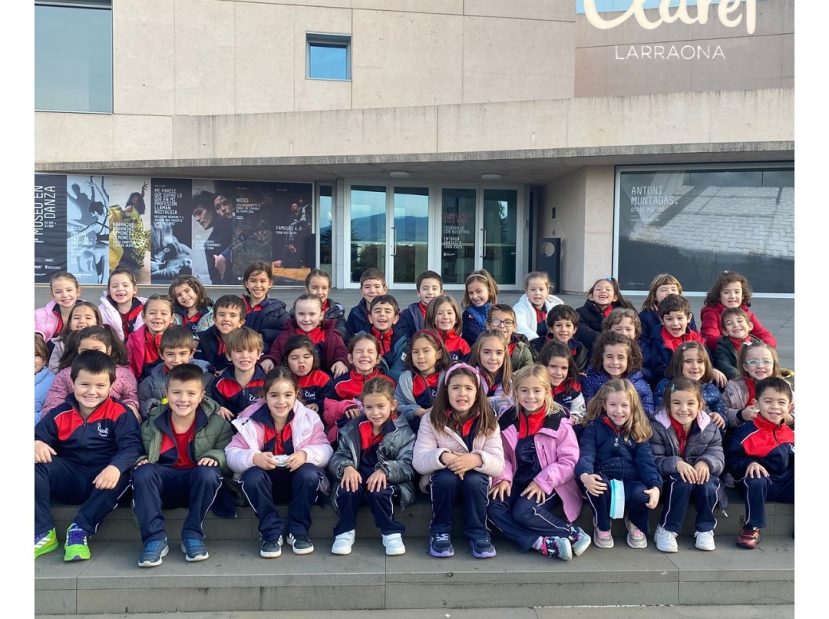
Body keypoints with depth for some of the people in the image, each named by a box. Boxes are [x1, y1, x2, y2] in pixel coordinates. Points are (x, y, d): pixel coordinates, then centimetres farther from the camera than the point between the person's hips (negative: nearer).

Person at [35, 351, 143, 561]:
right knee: (34, 464, -22)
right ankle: (43, 534, -14)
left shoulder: (119, 413, -5)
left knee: (122, 477, -36)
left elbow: (131, 445, -16)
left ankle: (80, 530, -19)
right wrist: (36, 444, -24)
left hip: (102, 479, -3)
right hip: (68, 478, 3)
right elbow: (39, 434, 3)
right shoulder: (60, 414, 6)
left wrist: (116, 467, -37)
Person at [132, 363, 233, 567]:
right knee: (143, 472, -28)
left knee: (208, 472, -35)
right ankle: (154, 539, -24)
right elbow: (141, 452, 12)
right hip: (164, 486, 2)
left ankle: (193, 536, -17)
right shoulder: (153, 423, 1)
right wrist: (141, 460, -11)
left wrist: (216, 456, -24)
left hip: (199, 484, -1)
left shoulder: (216, 422, -4)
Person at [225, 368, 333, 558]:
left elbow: (325, 449, -12)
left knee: (309, 473, -31)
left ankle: (298, 531, -9)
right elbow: (231, 454, -12)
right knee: (252, 476, -31)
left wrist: (306, 454, -33)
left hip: (296, 480, 0)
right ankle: (271, 533, -13)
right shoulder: (251, 420, -9)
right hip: (265, 481, 0)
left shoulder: (308, 417, -9)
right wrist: (254, 458, -33)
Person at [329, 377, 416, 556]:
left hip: (387, 481, -2)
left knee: (378, 491, -33)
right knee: (346, 488, -29)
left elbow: (407, 466, -11)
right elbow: (337, 458, 2)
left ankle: (391, 533, -10)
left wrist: (385, 470, -29)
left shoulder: (403, 432, -2)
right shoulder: (351, 429, 6)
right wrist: (346, 467, -22)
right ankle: (345, 532, -6)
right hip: (357, 478, 2)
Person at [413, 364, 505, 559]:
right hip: (441, 479, 0)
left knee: (474, 480, -31)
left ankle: (477, 533, -9)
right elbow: (419, 461, -17)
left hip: (475, 479, 1)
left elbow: (498, 465, -15)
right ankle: (440, 532, -10)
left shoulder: (488, 422, -7)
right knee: (447, 477, -32)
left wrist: (477, 459, -37)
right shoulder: (431, 420, -9)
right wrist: (443, 456, -38)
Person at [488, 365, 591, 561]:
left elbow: (569, 461, -11)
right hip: (518, 482, 5)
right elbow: (502, 456, 8)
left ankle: (572, 533, -12)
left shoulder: (559, 421, -9)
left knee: (524, 512, -30)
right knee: (494, 509, -20)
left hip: (548, 485, -5)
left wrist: (543, 482, -19)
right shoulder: (507, 421, 3)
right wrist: (503, 478, -11)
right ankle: (543, 543, -25)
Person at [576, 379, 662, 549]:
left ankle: (636, 524, 9)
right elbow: (586, 455, -11)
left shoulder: (638, 431, 9)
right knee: (600, 485, -36)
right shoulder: (594, 427, 1)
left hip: (630, 481, 1)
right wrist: (585, 475, -34)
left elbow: (646, 461, 1)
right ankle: (602, 526, -2)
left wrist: (655, 486, -17)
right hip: (603, 479, -1)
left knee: (641, 494, -32)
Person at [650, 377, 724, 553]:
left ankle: (705, 529, -5)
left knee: (709, 485, -29)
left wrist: (706, 462, -27)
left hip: (701, 476, 3)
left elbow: (718, 456, -5)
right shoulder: (658, 428, -11)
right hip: (670, 481, -2)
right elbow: (654, 461, -15)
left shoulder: (709, 428, -1)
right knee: (682, 482, -34)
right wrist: (676, 463, -32)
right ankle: (666, 530, -17)